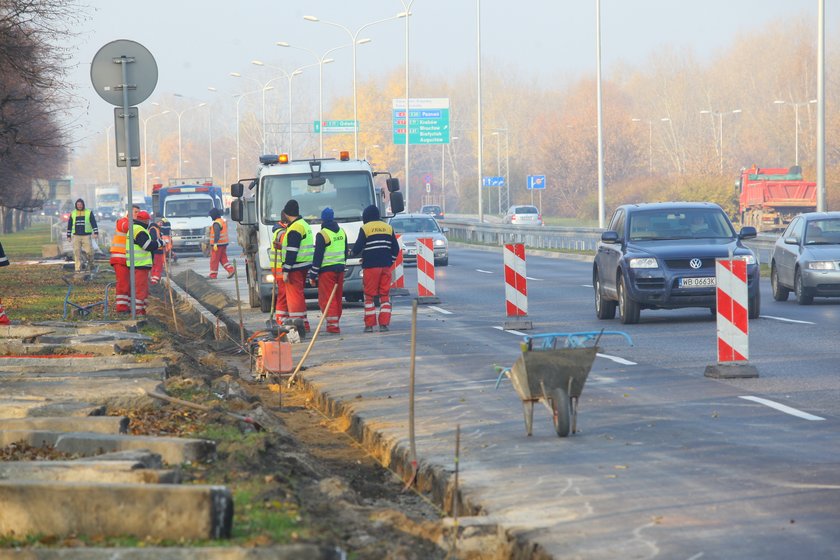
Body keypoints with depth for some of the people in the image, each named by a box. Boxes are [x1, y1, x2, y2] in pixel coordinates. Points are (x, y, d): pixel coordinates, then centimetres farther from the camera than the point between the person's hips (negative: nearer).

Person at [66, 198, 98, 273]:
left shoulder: (89, 212, 5)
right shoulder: (73, 213, 11)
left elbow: (94, 223, 0)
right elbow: (69, 225, 16)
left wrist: (96, 233, -11)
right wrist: (68, 236, 12)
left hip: (86, 236, -2)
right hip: (76, 236, 2)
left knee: (90, 251, -9)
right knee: (77, 253, -4)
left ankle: (90, 263, 17)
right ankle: (78, 269, -2)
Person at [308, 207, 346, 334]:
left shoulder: (322, 235, -12)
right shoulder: (342, 232, 10)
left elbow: (318, 256, -13)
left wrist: (313, 275, -9)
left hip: (326, 270, -7)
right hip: (340, 269, 7)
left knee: (326, 298, -5)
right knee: (337, 297, 13)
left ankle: (333, 324, -13)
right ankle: (335, 322, 20)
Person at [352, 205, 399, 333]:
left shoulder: (365, 228, -4)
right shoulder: (388, 228, 10)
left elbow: (357, 247, -5)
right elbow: (396, 248, 10)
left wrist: (354, 253, 17)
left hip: (371, 266, -4)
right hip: (386, 266, 4)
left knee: (369, 295, 2)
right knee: (385, 295, 7)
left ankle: (369, 324, -1)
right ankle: (384, 323, 1)